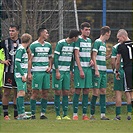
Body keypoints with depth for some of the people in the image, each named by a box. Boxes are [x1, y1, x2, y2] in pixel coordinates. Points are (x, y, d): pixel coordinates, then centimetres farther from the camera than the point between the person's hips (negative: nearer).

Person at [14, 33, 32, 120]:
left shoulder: (24, 50, 16)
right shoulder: (20, 49, -12)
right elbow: (17, 63, -18)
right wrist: (23, 75, -18)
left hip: (23, 75, 10)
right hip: (20, 75, -10)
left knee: (21, 93, 10)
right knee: (21, 93, -15)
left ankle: (21, 113, 13)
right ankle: (21, 114, -20)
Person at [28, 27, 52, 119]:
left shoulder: (48, 45, 14)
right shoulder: (34, 45, -3)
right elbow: (30, 60, -4)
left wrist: (50, 67, 5)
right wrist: (29, 73, -9)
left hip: (46, 72, 5)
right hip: (37, 71, -5)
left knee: (45, 93, 3)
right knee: (35, 93, -5)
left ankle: (43, 113, 7)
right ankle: (33, 114, -1)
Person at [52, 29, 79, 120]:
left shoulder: (73, 44, 7)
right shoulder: (60, 43, -12)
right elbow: (55, 57, -12)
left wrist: (71, 70, 11)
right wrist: (57, 71, -14)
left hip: (67, 71, 6)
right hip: (59, 71, -6)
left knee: (66, 92, 3)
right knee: (58, 92, -3)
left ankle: (65, 114, 4)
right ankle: (58, 114, 2)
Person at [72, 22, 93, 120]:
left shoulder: (89, 40, 15)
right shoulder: (78, 40, -6)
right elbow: (76, 56, -10)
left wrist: (91, 60, 5)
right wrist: (80, 70, -15)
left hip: (88, 68, 6)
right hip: (79, 68, -6)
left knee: (86, 91, 5)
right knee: (78, 90, -6)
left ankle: (85, 114, 8)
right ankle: (75, 113, -3)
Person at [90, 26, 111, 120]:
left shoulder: (104, 43, 18)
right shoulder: (97, 42, -8)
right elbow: (94, 57, -13)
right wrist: (96, 70, -17)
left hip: (103, 71, 9)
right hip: (97, 70, -8)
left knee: (103, 91, 5)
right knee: (96, 92, -6)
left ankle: (103, 114, 4)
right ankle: (92, 114, -1)